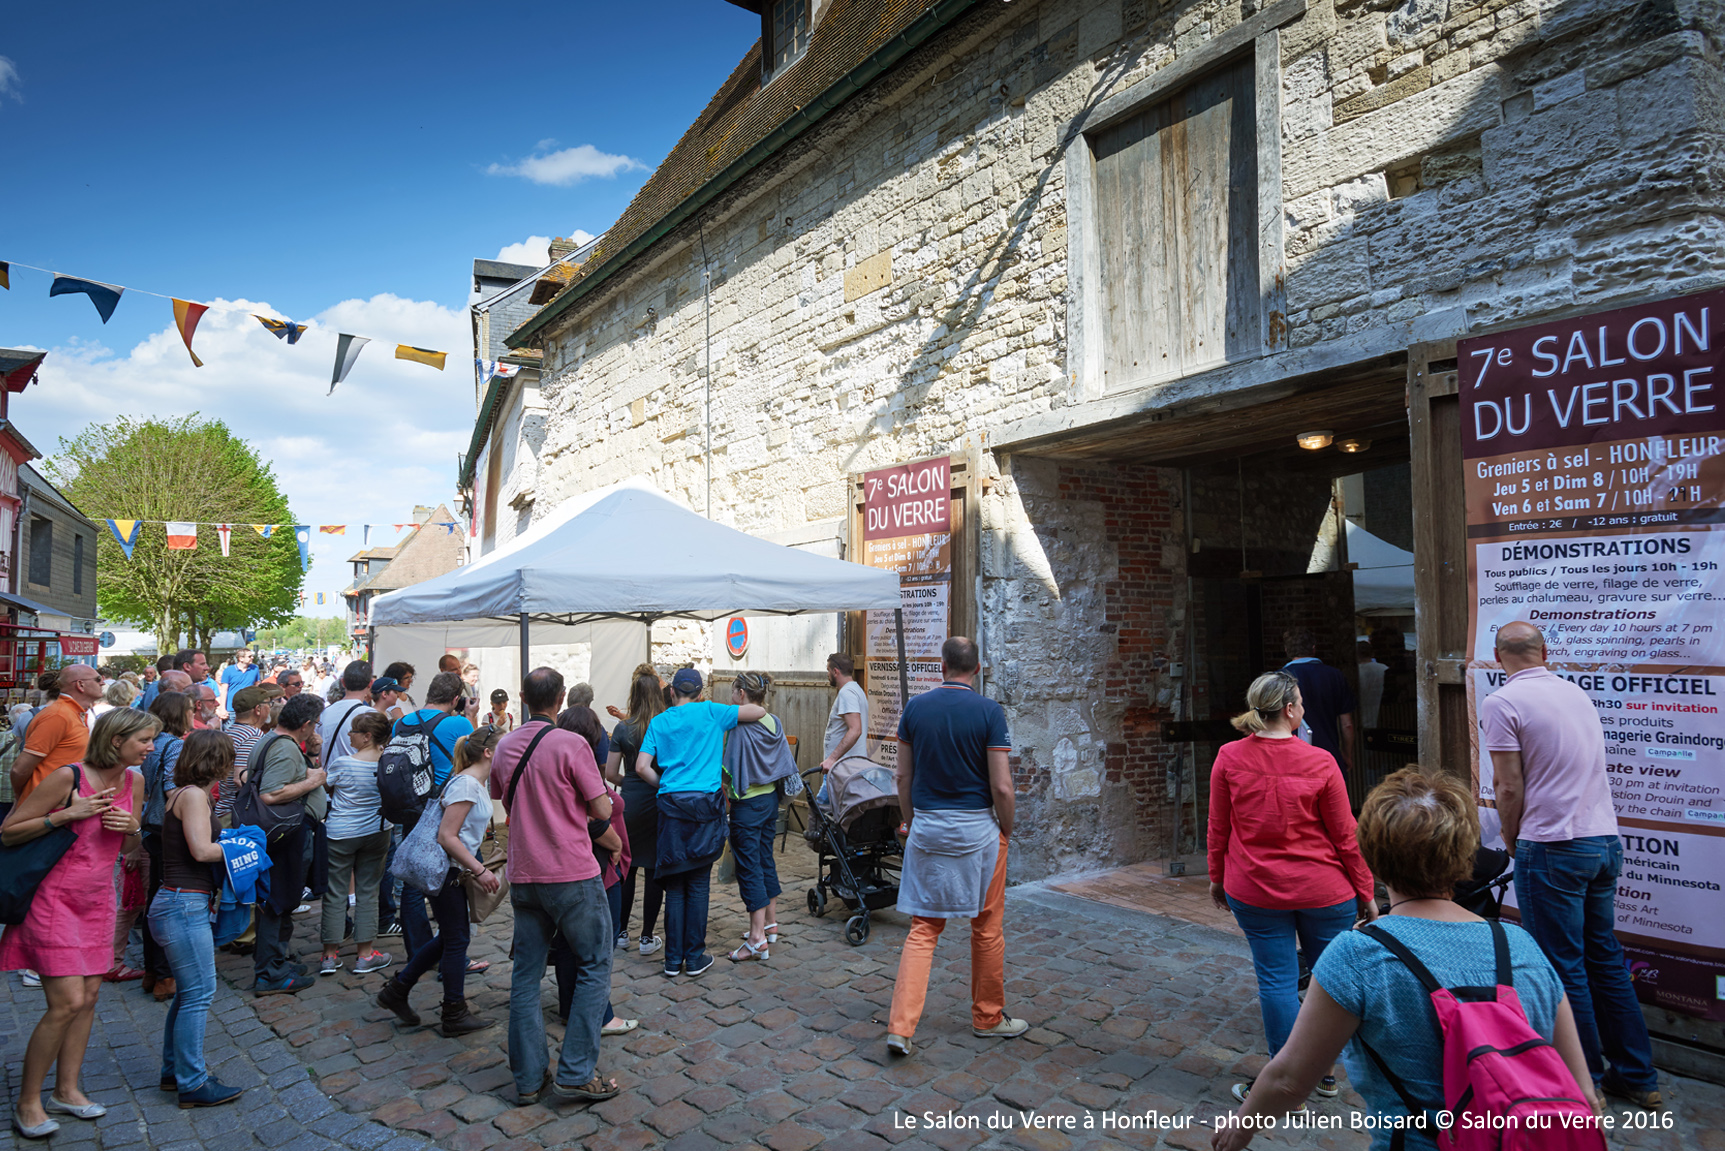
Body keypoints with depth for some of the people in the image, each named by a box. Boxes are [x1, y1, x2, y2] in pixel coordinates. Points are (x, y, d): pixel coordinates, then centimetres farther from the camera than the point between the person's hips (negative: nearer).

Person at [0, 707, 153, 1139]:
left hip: (98, 900, 7)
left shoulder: (134, 781, 2)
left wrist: (133, 828, -8)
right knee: (67, 1003, -8)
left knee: (89, 995, 9)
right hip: (55, 898, -6)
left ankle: (66, 1090, 23)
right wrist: (66, 815, -23)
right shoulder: (68, 777, -17)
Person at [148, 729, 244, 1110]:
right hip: (184, 906, -10)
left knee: (189, 992, 18)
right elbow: (201, 850, -20)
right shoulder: (193, 795, -14)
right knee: (199, 993, -3)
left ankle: (174, 1071, 30)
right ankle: (193, 1085, 4)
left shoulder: (186, 794, 15)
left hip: (183, 905, 10)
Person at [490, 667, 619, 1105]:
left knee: (526, 974, 13)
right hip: (573, 873, -6)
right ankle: (576, 1073, 3)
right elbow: (603, 810, -11)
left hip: (523, 876, 6)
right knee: (594, 966, 6)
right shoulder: (571, 744, -14)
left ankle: (528, 1077, 18)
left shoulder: (504, 746, 5)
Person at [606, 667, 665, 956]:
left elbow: (610, 773, -2)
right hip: (659, 805, -1)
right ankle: (647, 937, 11)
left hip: (629, 804, 1)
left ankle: (621, 931, 24)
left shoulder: (623, 729, -5)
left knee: (625, 868, 15)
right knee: (654, 871, 6)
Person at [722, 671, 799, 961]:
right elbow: (785, 765, 11)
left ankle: (757, 939, -2)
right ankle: (770, 923, 28)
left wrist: (725, 795, -7)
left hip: (747, 804, -8)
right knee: (766, 860, 18)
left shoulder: (741, 726, -19)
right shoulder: (775, 723, 5)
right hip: (770, 800, 8)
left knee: (748, 867, -3)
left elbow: (731, 772, -19)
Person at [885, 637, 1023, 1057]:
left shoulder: (915, 708, 0)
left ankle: (900, 1027, 1)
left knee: (923, 928, 8)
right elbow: (1001, 786, -12)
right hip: (976, 829, -3)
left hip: (926, 827, 3)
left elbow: (903, 776, 5)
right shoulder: (988, 711, -10)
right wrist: (1007, 830, 4)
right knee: (987, 928, 14)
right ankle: (988, 1018, 29)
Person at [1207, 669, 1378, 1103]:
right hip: (1323, 890, -1)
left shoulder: (1229, 758, -8)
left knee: (1277, 979, 7)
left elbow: (1218, 829, 0)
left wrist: (1218, 878, 14)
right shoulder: (1319, 762, -13)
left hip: (1254, 890, 1)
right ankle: (1325, 1071, 28)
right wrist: (1366, 893, 6)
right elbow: (1345, 836, -5)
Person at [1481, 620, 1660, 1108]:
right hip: (1605, 839, 8)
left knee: (1564, 967, 3)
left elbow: (1509, 789, -13)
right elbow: (1583, 770, 16)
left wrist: (1511, 842, 4)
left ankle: (1585, 1082, 13)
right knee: (1605, 958, 17)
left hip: (1553, 848, -7)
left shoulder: (1501, 703, -12)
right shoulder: (1578, 693, 10)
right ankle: (1638, 1077, 26)